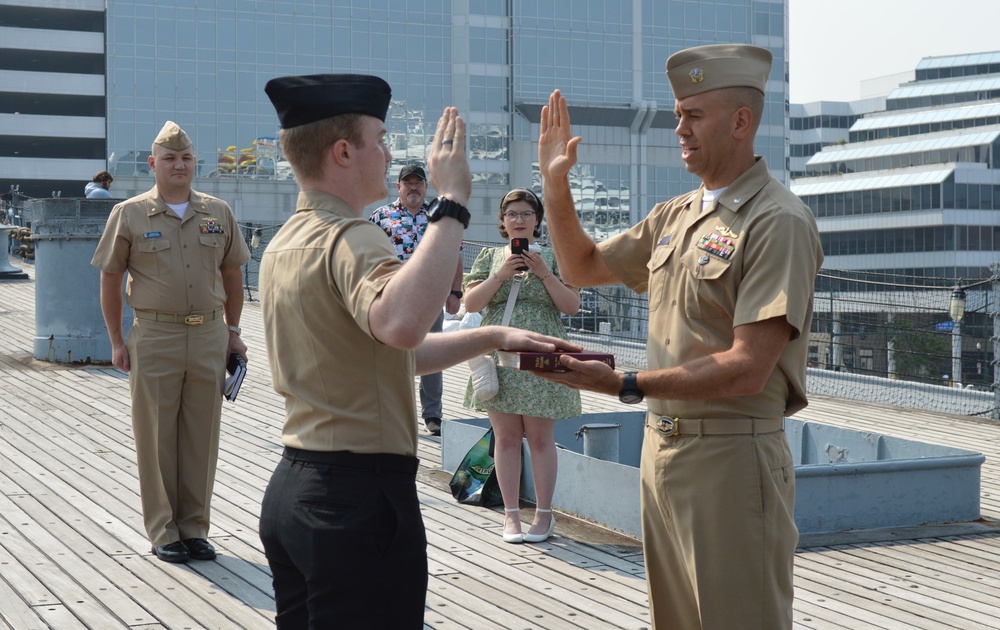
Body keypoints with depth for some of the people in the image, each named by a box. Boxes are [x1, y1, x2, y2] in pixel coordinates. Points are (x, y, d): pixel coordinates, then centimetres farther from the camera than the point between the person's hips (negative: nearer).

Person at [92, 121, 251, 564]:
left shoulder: (218, 213, 8)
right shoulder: (129, 215, 0)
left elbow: (231, 275, 15)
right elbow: (110, 280, 4)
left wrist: (232, 332, 14)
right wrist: (117, 342, 0)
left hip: (209, 336, 2)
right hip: (154, 338, -2)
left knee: (202, 435, 7)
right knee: (156, 437, 3)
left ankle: (195, 527, 18)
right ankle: (163, 531, 13)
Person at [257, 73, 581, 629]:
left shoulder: (285, 244, 14)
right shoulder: (349, 238, -16)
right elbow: (400, 323, -39)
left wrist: (492, 337, 16)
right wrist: (451, 203, -30)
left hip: (290, 491, 10)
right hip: (359, 493, -10)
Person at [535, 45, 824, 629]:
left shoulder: (779, 222, -14)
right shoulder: (675, 215, 12)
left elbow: (747, 370, -21)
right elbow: (584, 266, 26)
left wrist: (624, 384, -24)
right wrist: (556, 183, 11)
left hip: (732, 455, -8)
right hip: (662, 445, 8)